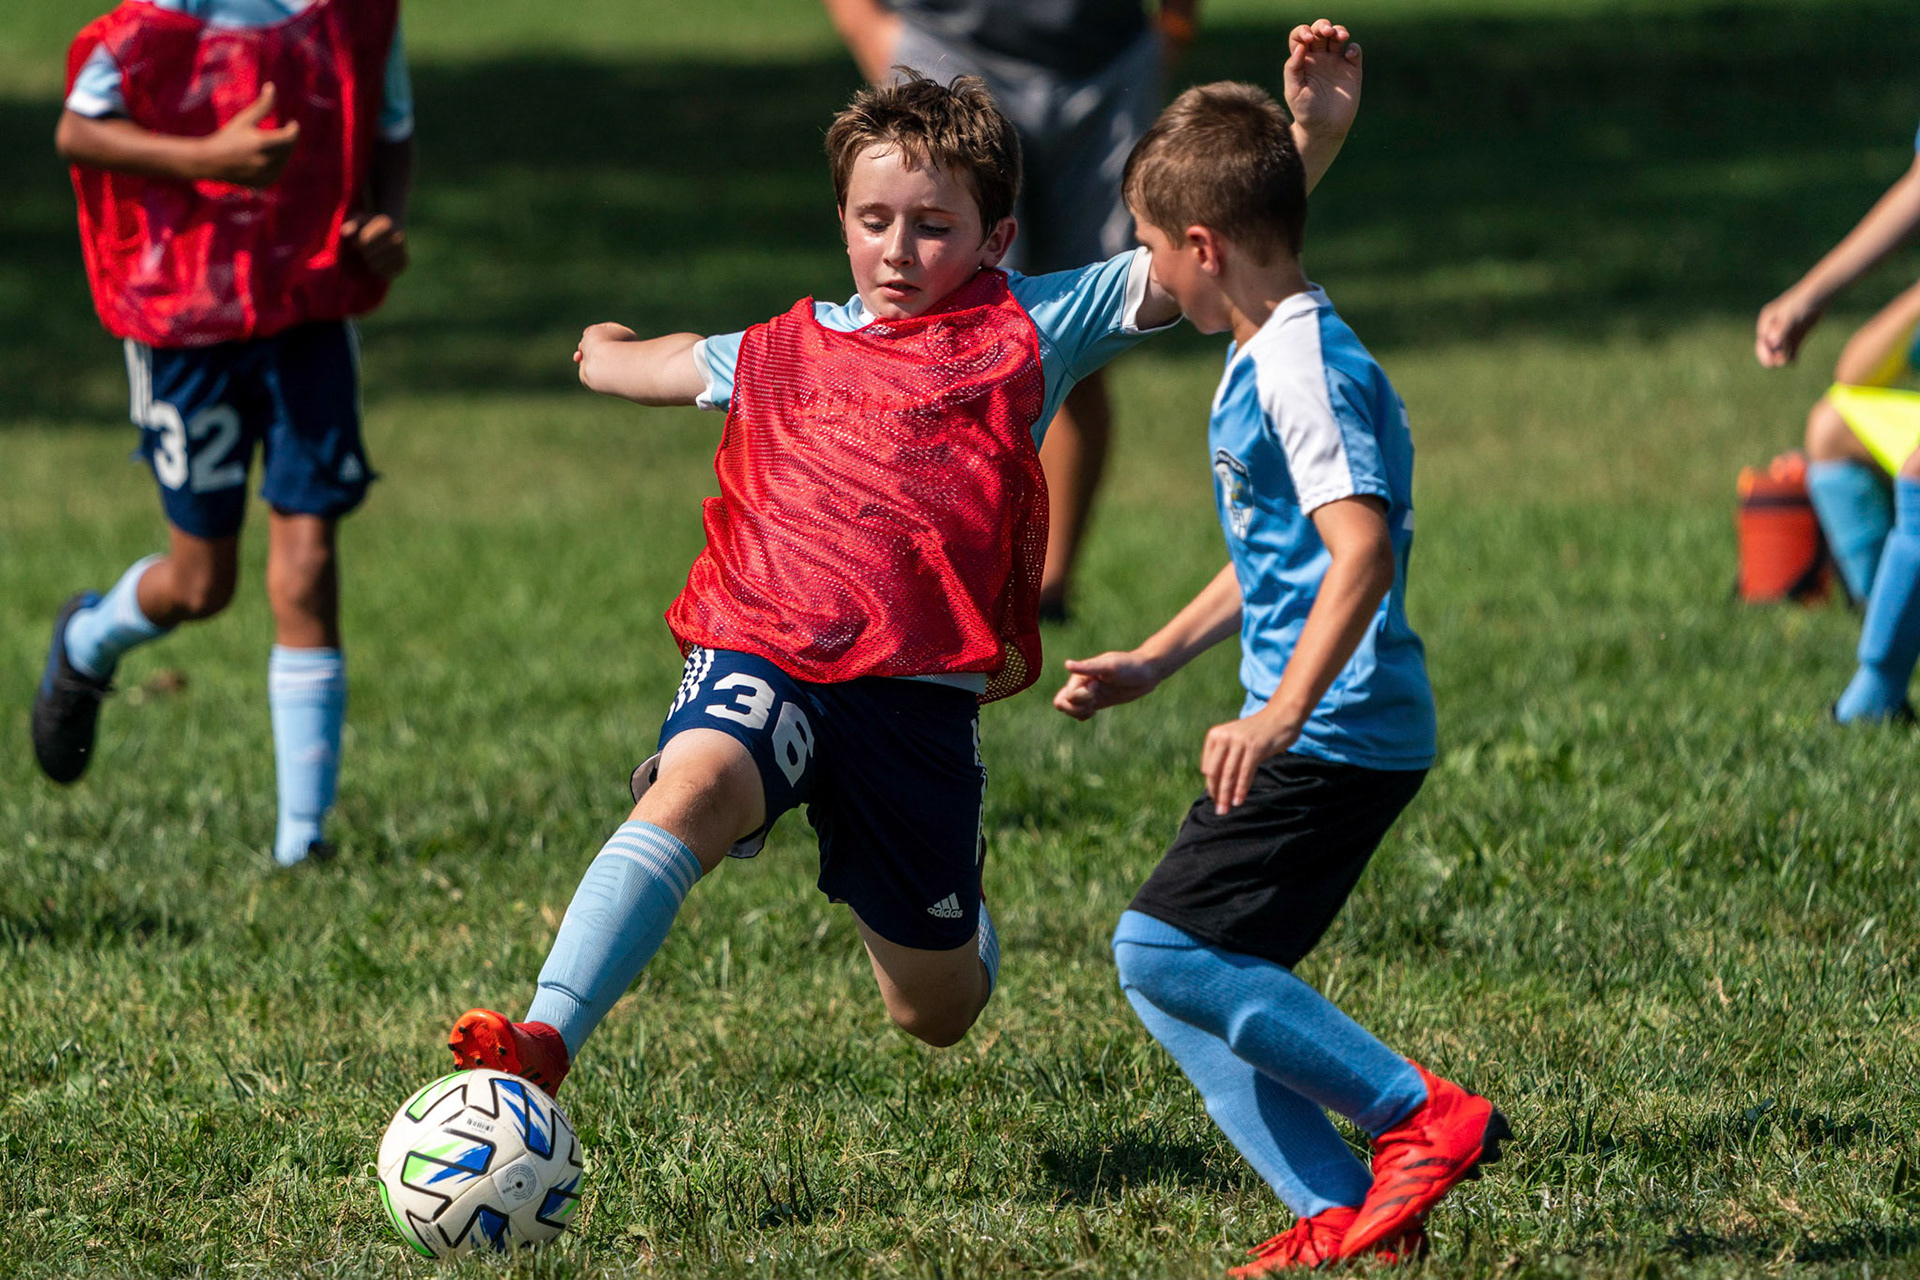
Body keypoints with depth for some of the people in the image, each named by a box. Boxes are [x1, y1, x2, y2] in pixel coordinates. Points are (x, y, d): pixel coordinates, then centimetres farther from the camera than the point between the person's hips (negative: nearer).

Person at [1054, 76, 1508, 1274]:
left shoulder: (1305, 366, -16)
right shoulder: (1266, 361, 18)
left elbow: (1361, 551, -27)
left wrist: (1283, 713, -35)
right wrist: (1154, 662, 34)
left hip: (1335, 735, -10)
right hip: (1321, 736, 10)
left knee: (1164, 950, -14)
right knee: (1173, 973, 8)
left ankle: (1424, 1116, -10)